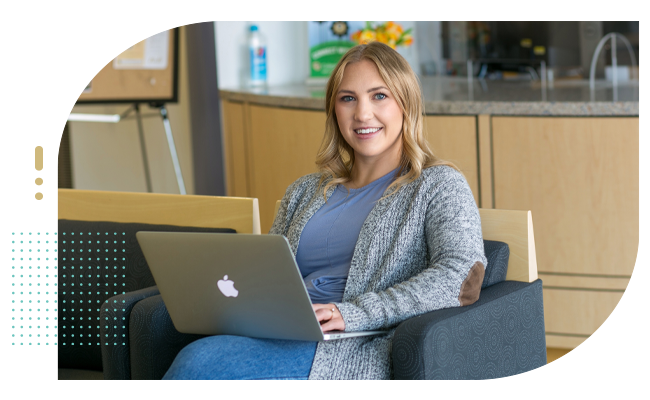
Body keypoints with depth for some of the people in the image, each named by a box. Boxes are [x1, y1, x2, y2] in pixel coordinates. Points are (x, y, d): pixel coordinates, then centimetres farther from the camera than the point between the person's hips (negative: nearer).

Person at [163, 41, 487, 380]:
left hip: (355, 352, -5)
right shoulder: (305, 191, 28)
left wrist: (352, 313, -17)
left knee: (202, 363, -31)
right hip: (281, 343, 5)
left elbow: (464, 279, -7)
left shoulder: (438, 186, 10)